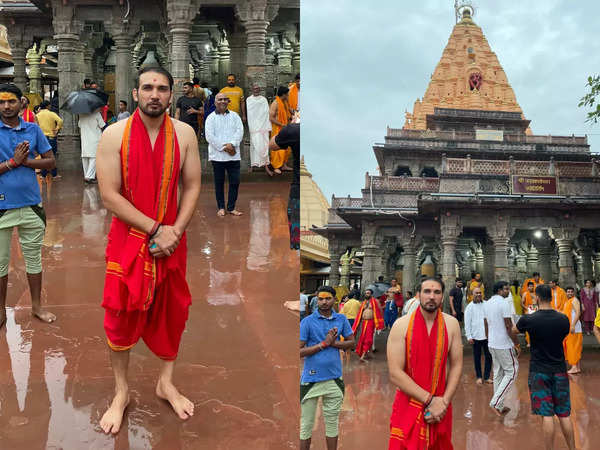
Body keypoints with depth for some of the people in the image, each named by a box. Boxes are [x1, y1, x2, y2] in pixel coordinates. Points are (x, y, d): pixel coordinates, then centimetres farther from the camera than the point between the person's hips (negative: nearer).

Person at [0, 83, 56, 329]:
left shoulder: (33, 129, 2)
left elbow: (50, 161, 2)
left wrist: (24, 161, -12)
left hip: (31, 204, 2)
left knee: (34, 258, 14)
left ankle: (36, 306, 29)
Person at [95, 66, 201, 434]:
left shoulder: (184, 134, -3)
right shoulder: (115, 135, -11)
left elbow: (192, 187, 0)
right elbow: (109, 195, -15)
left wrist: (175, 232, -14)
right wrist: (157, 230, -19)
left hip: (173, 240, 2)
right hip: (128, 239, -2)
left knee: (172, 311, 12)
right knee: (121, 315, 5)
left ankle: (166, 383, 33)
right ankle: (121, 392, 24)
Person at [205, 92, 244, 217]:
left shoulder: (234, 116, 11)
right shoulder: (211, 118, 3)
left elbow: (240, 131, 0)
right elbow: (209, 136, -7)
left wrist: (232, 144, -16)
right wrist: (224, 147, -13)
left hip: (233, 155, 2)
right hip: (217, 155, -2)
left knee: (235, 182, 0)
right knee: (219, 182, 5)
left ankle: (231, 207, 11)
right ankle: (221, 207, 16)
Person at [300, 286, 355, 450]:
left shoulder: (341, 319, 4)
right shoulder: (307, 322, -7)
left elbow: (351, 342, 7)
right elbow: (300, 351, -11)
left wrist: (333, 343, -10)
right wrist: (324, 343, -16)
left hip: (334, 378, 3)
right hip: (311, 379, -3)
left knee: (332, 421, 14)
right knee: (306, 423, 4)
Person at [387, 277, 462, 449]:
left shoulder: (451, 324, -2)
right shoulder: (402, 325, -10)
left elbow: (456, 365, 0)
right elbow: (395, 373, -15)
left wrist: (444, 402, -12)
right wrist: (430, 400, -17)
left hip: (441, 408, 3)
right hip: (408, 408, -2)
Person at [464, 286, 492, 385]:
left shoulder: (486, 305, 5)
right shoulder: (469, 307, 0)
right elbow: (467, 323, -1)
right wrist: (469, 336, -8)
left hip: (487, 335, 1)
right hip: (476, 336, -1)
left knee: (488, 356, 3)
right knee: (477, 357, 8)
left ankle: (487, 376, 13)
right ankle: (479, 377, 19)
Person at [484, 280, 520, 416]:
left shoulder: (487, 304, 10)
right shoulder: (504, 303, -16)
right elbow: (509, 327, -18)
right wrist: (517, 344, -11)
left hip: (492, 344, 8)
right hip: (504, 345, -8)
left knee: (498, 374, 13)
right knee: (512, 372, 1)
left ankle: (499, 406, 18)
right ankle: (496, 402, -6)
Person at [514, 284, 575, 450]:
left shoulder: (528, 320, -12)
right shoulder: (563, 319, -4)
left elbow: (514, 330, 9)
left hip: (539, 371, -3)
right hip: (559, 370, 3)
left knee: (547, 415, 0)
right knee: (564, 415, 11)